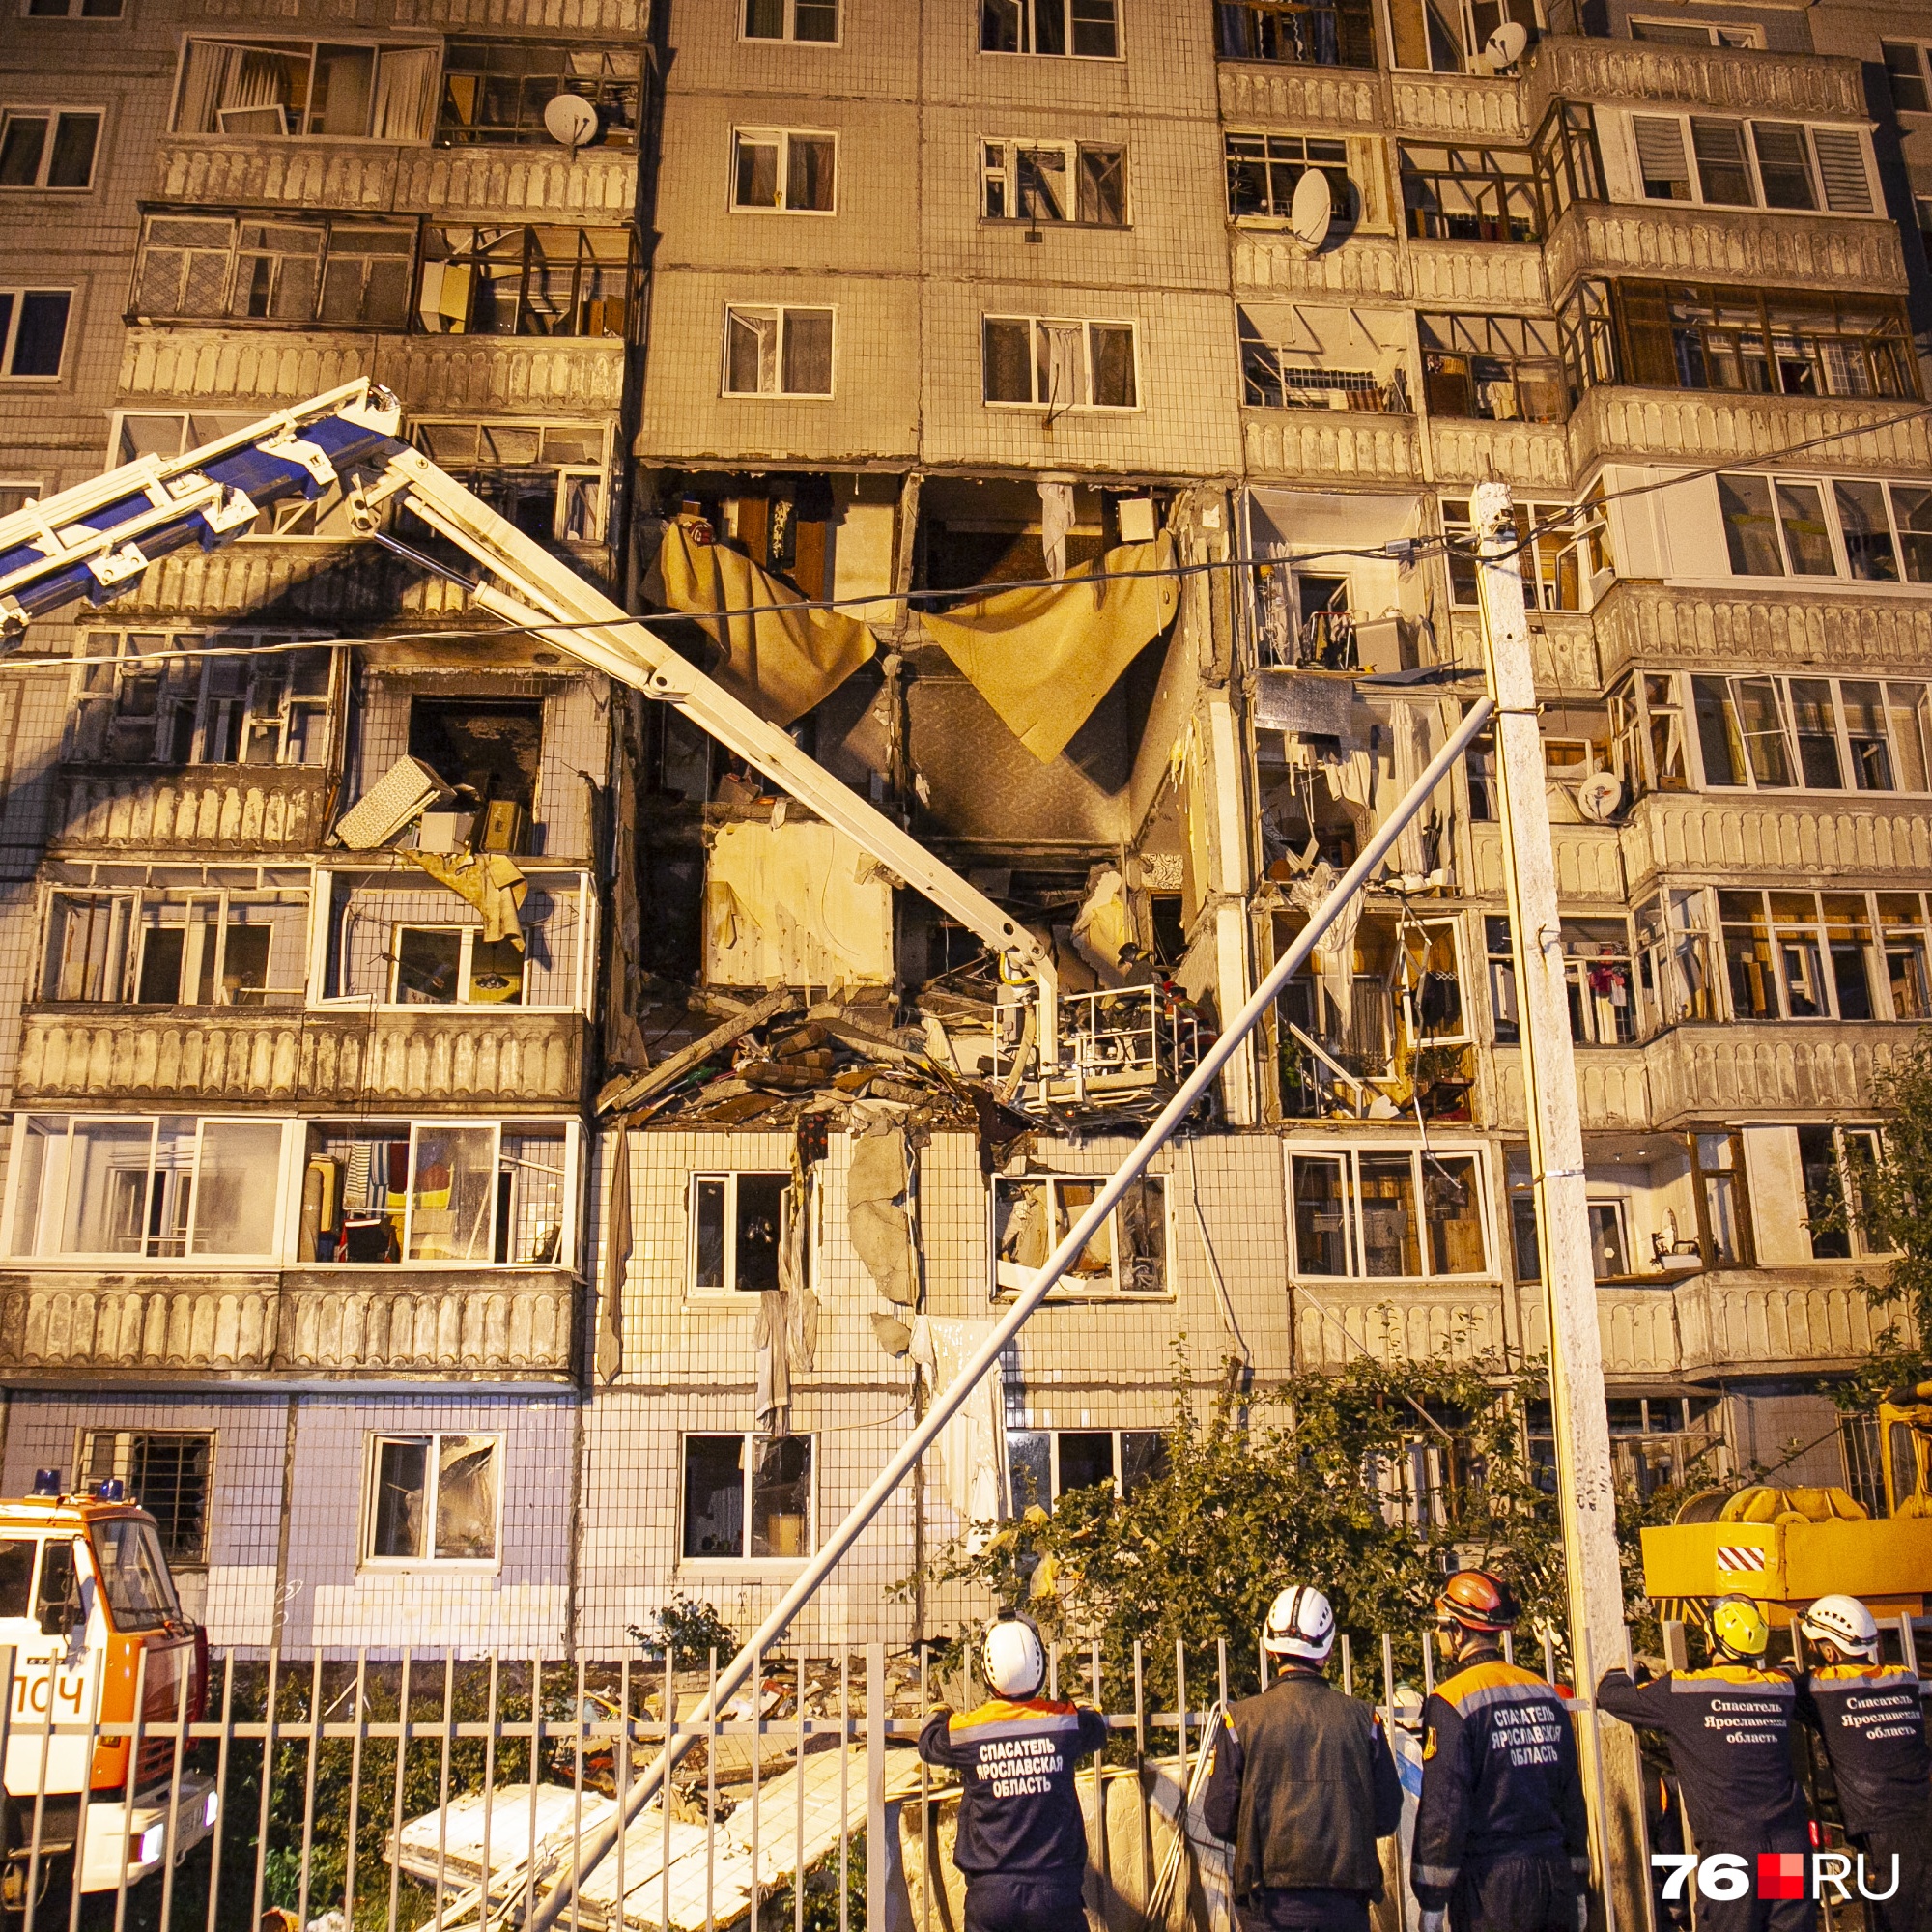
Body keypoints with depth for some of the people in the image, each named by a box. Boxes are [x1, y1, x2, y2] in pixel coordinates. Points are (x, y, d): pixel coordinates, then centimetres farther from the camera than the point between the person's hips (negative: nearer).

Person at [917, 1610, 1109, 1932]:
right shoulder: (1066, 1722, -5)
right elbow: (1097, 1729, 19)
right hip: (1055, 1892, 0)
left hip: (990, 1895, 0)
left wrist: (937, 1715, 39)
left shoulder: (964, 1731, -8)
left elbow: (929, 1742, 16)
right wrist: (1095, 1715, 44)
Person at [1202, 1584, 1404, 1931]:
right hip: (1346, 1902, 2)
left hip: (1271, 1902, -2)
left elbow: (1219, 1818, -5)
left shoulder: (1242, 1719, -7)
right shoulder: (1362, 1718, -2)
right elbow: (1387, 1817, 4)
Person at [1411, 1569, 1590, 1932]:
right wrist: (1579, 1887, 20)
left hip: (1492, 1882, -6)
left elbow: (1443, 1808, -15)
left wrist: (1431, 1901, -9)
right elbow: (1572, 1797, 13)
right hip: (1555, 1877, 6)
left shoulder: (1451, 1701, -11)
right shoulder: (1545, 1693, 8)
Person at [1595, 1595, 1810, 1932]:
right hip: (1791, 1841, 4)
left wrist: (1614, 1675, 30)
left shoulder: (1682, 1691, -7)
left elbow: (1614, 1695, 5)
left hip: (1732, 1846, -4)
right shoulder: (1782, 1688, 5)